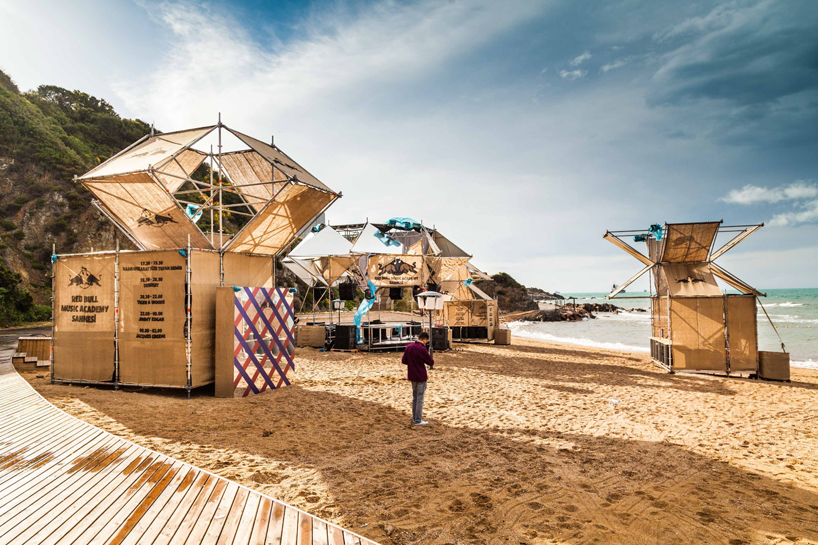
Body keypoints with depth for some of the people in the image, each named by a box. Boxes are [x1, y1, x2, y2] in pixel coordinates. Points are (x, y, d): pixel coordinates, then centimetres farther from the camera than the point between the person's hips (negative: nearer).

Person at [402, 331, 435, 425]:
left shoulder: (408, 347, 1)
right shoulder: (422, 349, -20)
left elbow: (403, 361, 8)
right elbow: (431, 362, -12)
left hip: (412, 376, 7)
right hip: (421, 377, -7)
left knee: (414, 397, 18)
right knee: (420, 398, 1)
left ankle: (414, 417, 28)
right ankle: (418, 420, 6)